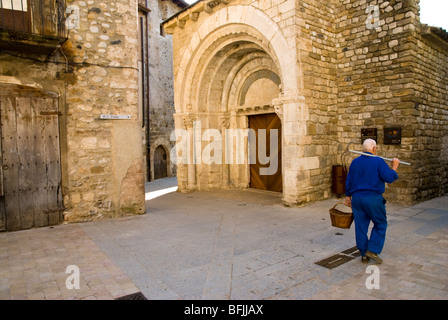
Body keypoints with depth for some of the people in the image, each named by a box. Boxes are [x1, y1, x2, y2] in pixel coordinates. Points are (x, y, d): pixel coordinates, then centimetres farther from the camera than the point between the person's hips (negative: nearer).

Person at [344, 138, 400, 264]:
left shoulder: (355, 162, 7)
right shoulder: (378, 161, -9)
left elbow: (349, 181, 10)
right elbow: (389, 178, -14)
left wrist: (348, 196, 19)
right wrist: (395, 166, 2)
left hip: (357, 198, 5)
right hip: (373, 198, -5)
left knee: (360, 226, 9)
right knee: (380, 224, 13)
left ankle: (364, 255, 17)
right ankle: (373, 250, 6)